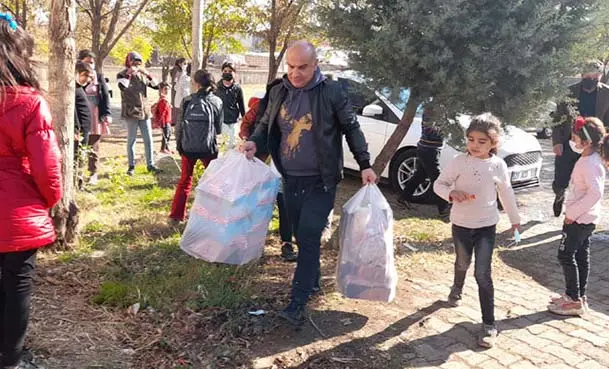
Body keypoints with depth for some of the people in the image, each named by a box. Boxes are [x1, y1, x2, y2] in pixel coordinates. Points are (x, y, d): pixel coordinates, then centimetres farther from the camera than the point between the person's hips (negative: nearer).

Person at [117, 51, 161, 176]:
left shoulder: (142, 75, 9)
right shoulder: (122, 75, -3)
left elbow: (155, 86, 5)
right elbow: (122, 87, -23)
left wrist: (148, 74, -8)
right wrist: (129, 74, -22)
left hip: (144, 111, 4)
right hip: (131, 112, -4)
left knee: (148, 139, 6)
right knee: (131, 140, 2)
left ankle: (150, 164, 15)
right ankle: (131, 166, 11)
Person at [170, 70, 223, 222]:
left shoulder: (188, 100, -4)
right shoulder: (217, 101, -4)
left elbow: (179, 125, -1)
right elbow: (219, 128, 2)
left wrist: (178, 144, 12)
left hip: (188, 147, 1)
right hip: (208, 147, -1)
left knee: (184, 180, 15)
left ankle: (176, 215, 15)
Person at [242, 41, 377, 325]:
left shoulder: (331, 92, -9)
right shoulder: (278, 92, 4)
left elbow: (352, 128, -2)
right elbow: (266, 125, 14)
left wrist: (365, 165, -7)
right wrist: (254, 142, -7)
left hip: (320, 181, -5)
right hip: (291, 179, 5)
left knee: (309, 236, -11)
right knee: (301, 235, 14)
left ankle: (298, 302, -9)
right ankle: (313, 278, 35)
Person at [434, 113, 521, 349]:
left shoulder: (498, 165, -8)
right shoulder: (459, 162, -11)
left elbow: (506, 193, 7)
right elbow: (439, 184, -6)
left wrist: (514, 219, 17)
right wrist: (451, 193, -28)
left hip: (486, 226, -1)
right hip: (460, 224, 1)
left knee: (482, 274, -7)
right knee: (462, 263, 23)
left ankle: (489, 324, 0)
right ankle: (457, 289, 57)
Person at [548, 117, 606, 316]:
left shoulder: (589, 164, -23)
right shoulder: (589, 158, 7)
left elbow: (595, 193, -32)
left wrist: (572, 213, -25)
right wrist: (573, 211, 11)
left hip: (578, 219, -10)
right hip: (585, 218, 10)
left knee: (566, 255, -2)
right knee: (581, 256, 16)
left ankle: (574, 300, 6)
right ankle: (579, 296, 26)